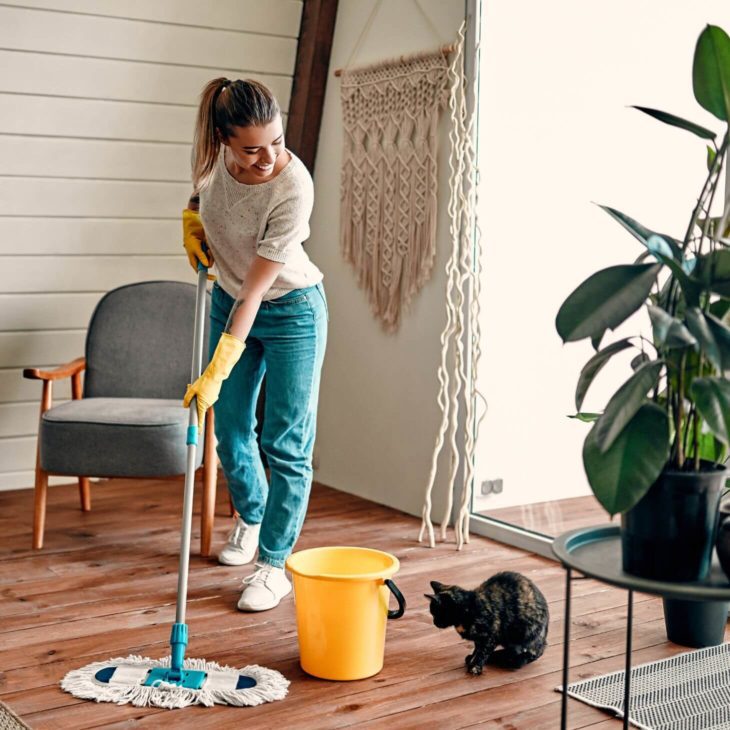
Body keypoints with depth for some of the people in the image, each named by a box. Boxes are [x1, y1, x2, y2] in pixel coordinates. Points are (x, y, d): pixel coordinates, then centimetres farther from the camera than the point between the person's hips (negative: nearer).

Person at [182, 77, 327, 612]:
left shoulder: (293, 188, -32)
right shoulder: (213, 155, -18)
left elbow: (255, 292, -31)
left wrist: (216, 374, -31)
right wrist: (192, 215, -4)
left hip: (290, 312, -5)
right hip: (229, 301, 6)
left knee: (286, 443, -4)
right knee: (231, 431, 13)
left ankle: (274, 563, 7)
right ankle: (251, 518, 39)